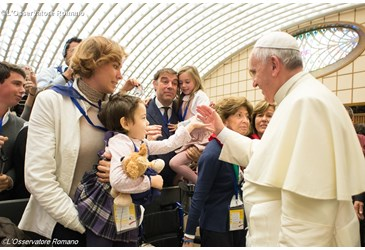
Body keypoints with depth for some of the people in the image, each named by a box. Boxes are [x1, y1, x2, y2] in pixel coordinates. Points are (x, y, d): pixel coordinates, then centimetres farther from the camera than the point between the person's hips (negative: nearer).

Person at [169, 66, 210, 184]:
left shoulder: (200, 95, -8)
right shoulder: (183, 99, 16)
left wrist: (180, 126, -17)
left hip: (199, 140, -8)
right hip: (188, 140, 8)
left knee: (174, 163, -20)